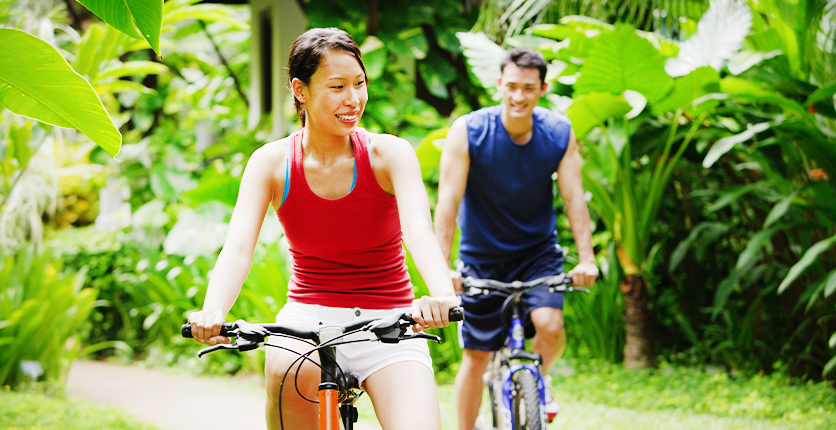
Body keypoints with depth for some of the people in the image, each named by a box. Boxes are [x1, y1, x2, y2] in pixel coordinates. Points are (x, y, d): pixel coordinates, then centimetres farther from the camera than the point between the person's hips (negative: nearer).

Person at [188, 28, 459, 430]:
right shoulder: (271, 163, -4)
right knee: (288, 372, -34)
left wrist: (442, 295, -46)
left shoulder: (389, 153, -7)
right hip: (309, 318, 1)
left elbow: (419, 230, -24)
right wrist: (212, 313, -39)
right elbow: (237, 248, -17)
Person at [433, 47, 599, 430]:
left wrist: (586, 259, -22)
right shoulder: (468, 132, -17)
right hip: (482, 258, -1)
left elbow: (573, 198, -10)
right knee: (476, 356, 1)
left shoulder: (559, 134, -10)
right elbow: (448, 202, -19)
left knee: (550, 324, -23)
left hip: (538, 251, 1)